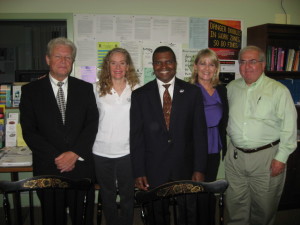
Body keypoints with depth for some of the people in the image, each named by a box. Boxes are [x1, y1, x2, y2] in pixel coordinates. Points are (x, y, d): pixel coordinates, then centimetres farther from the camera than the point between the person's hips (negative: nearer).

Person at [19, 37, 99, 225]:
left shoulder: (85, 88, 5)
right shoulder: (31, 90, 2)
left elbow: (92, 124, -1)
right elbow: (29, 131, -4)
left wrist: (75, 153, -13)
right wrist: (55, 158, -12)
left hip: (81, 166, 1)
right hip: (48, 168, 0)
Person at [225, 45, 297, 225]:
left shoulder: (278, 90, -5)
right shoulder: (232, 88, 7)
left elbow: (289, 127, -7)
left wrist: (281, 158, -10)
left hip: (266, 156, -3)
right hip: (235, 156, 4)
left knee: (264, 207, 10)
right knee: (236, 204, 13)